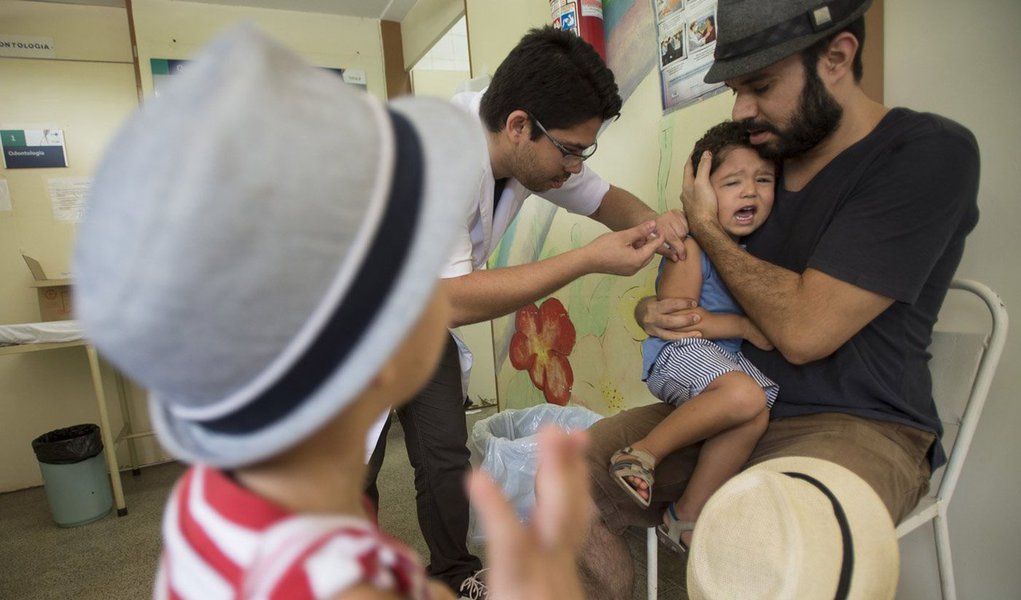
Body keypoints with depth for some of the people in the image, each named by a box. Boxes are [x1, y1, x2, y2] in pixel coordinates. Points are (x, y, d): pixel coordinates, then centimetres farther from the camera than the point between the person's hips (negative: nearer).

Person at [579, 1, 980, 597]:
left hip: (857, 428, -5)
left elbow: (803, 331, -19)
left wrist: (707, 228, -7)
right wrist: (654, 314, -9)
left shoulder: (929, 153, -10)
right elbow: (688, 296, 16)